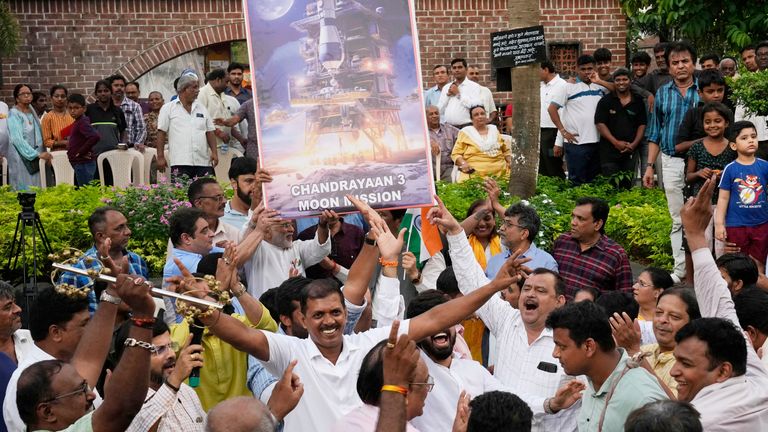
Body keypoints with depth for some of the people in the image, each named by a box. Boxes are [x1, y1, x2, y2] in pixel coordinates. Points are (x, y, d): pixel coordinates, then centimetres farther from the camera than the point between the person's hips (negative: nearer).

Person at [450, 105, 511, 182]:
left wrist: (510, 161, 10)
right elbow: (456, 154, 5)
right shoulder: (466, 132, 10)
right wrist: (463, 163, -14)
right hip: (474, 172, -3)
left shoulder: (494, 130, 22)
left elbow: (506, 150, 29)